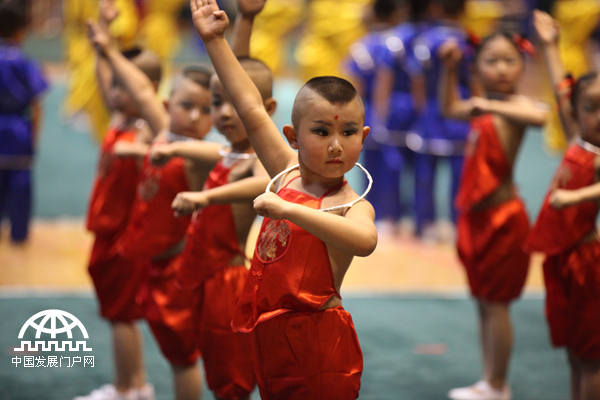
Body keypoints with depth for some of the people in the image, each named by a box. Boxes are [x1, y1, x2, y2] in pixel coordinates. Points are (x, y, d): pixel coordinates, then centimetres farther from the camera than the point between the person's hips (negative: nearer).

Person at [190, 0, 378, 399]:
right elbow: (253, 110, 9)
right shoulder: (289, 174, 4)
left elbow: (364, 240, -40)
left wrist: (288, 209, -45)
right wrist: (215, 40, 11)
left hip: (317, 347, -7)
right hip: (273, 338, 7)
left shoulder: (350, 204, -16)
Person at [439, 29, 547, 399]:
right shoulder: (485, 107, 9)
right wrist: (450, 69, 17)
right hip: (479, 217, 9)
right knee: (485, 303, 15)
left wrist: (490, 106, -41)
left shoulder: (514, 105, -16)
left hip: (502, 219, -9)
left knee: (496, 303, -1)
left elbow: (539, 115, -40)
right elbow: (450, 108, 28)